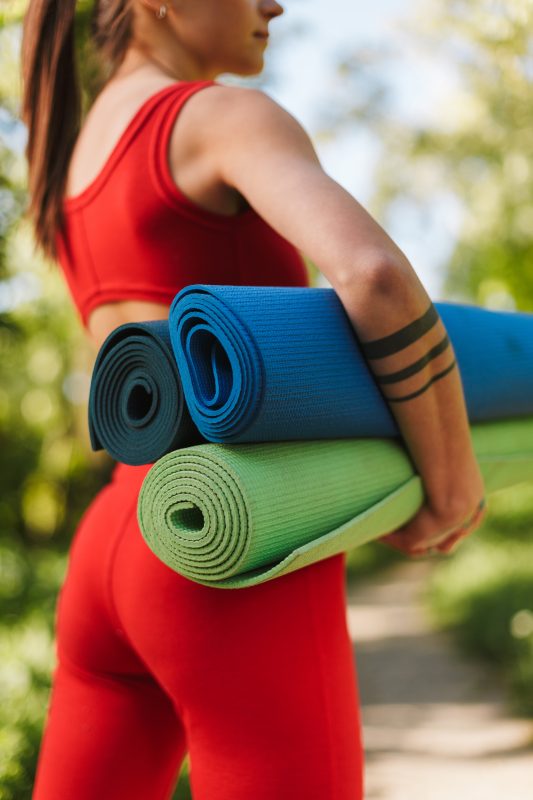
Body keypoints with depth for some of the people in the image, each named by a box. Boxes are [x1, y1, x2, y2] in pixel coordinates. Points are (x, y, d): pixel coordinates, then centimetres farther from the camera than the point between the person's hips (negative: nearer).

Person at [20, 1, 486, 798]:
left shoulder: (70, 165, 22)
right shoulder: (233, 117, -5)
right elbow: (379, 278, -24)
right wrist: (456, 486, -7)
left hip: (120, 561, 9)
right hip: (242, 577, -8)